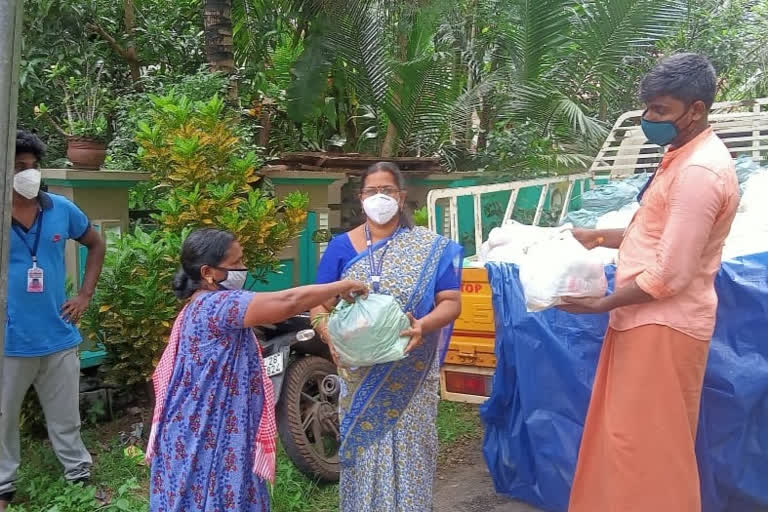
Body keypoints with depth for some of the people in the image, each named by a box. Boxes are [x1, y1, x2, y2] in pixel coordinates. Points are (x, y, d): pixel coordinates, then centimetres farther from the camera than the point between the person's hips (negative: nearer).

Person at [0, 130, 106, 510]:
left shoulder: (61, 209, -2)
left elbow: (96, 244, 14)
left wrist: (85, 295, 6)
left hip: (58, 337, 2)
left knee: (65, 418, 16)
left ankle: (80, 478, 32)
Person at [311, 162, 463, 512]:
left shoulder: (431, 247, 1)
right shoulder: (341, 247, 4)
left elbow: (451, 302, -3)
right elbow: (320, 304, 3)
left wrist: (423, 326, -23)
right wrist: (331, 335, -19)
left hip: (412, 375, -1)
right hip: (359, 374, 1)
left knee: (410, 452, 4)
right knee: (362, 451, 7)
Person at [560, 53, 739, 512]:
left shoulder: (699, 172, -22)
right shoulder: (686, 156, 11)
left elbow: (670, 275, -24)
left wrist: (602, 304, -14)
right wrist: (599, 237, 11)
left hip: (663, 326, -10)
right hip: (649, 319, 10)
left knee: (647, 445, 3)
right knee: (629, 437, 20)